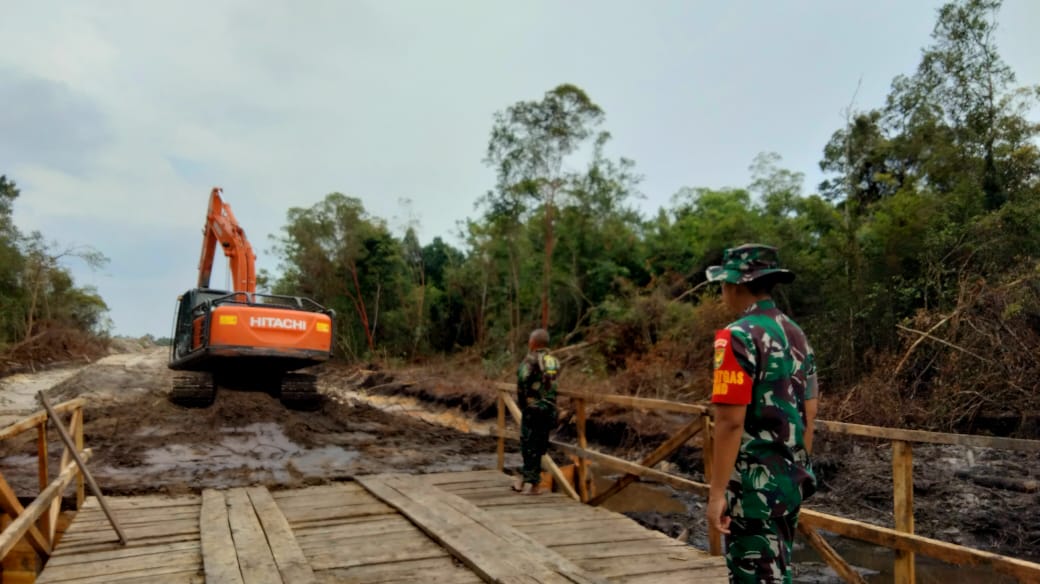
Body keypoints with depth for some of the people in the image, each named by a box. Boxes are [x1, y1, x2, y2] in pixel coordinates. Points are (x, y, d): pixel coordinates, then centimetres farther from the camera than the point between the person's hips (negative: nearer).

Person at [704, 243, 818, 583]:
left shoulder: (738, 337, -18)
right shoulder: (797, 335, 8)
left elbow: (731, 421, -22)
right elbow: (809, 413, 14)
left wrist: (717, 492, -18)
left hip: (755, 482, -8)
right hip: (791, 479, 9)